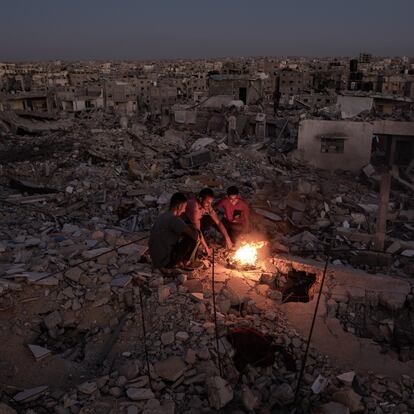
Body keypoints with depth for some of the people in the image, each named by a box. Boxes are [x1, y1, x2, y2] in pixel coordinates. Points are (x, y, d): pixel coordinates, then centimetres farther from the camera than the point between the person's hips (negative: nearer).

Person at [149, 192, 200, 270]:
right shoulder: (174, 219, -20)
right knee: (194, 238, -8)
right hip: (165, 262, -9)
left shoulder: (162, 216, 7)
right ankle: (185, 262, 8)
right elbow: (194, 235, -20)